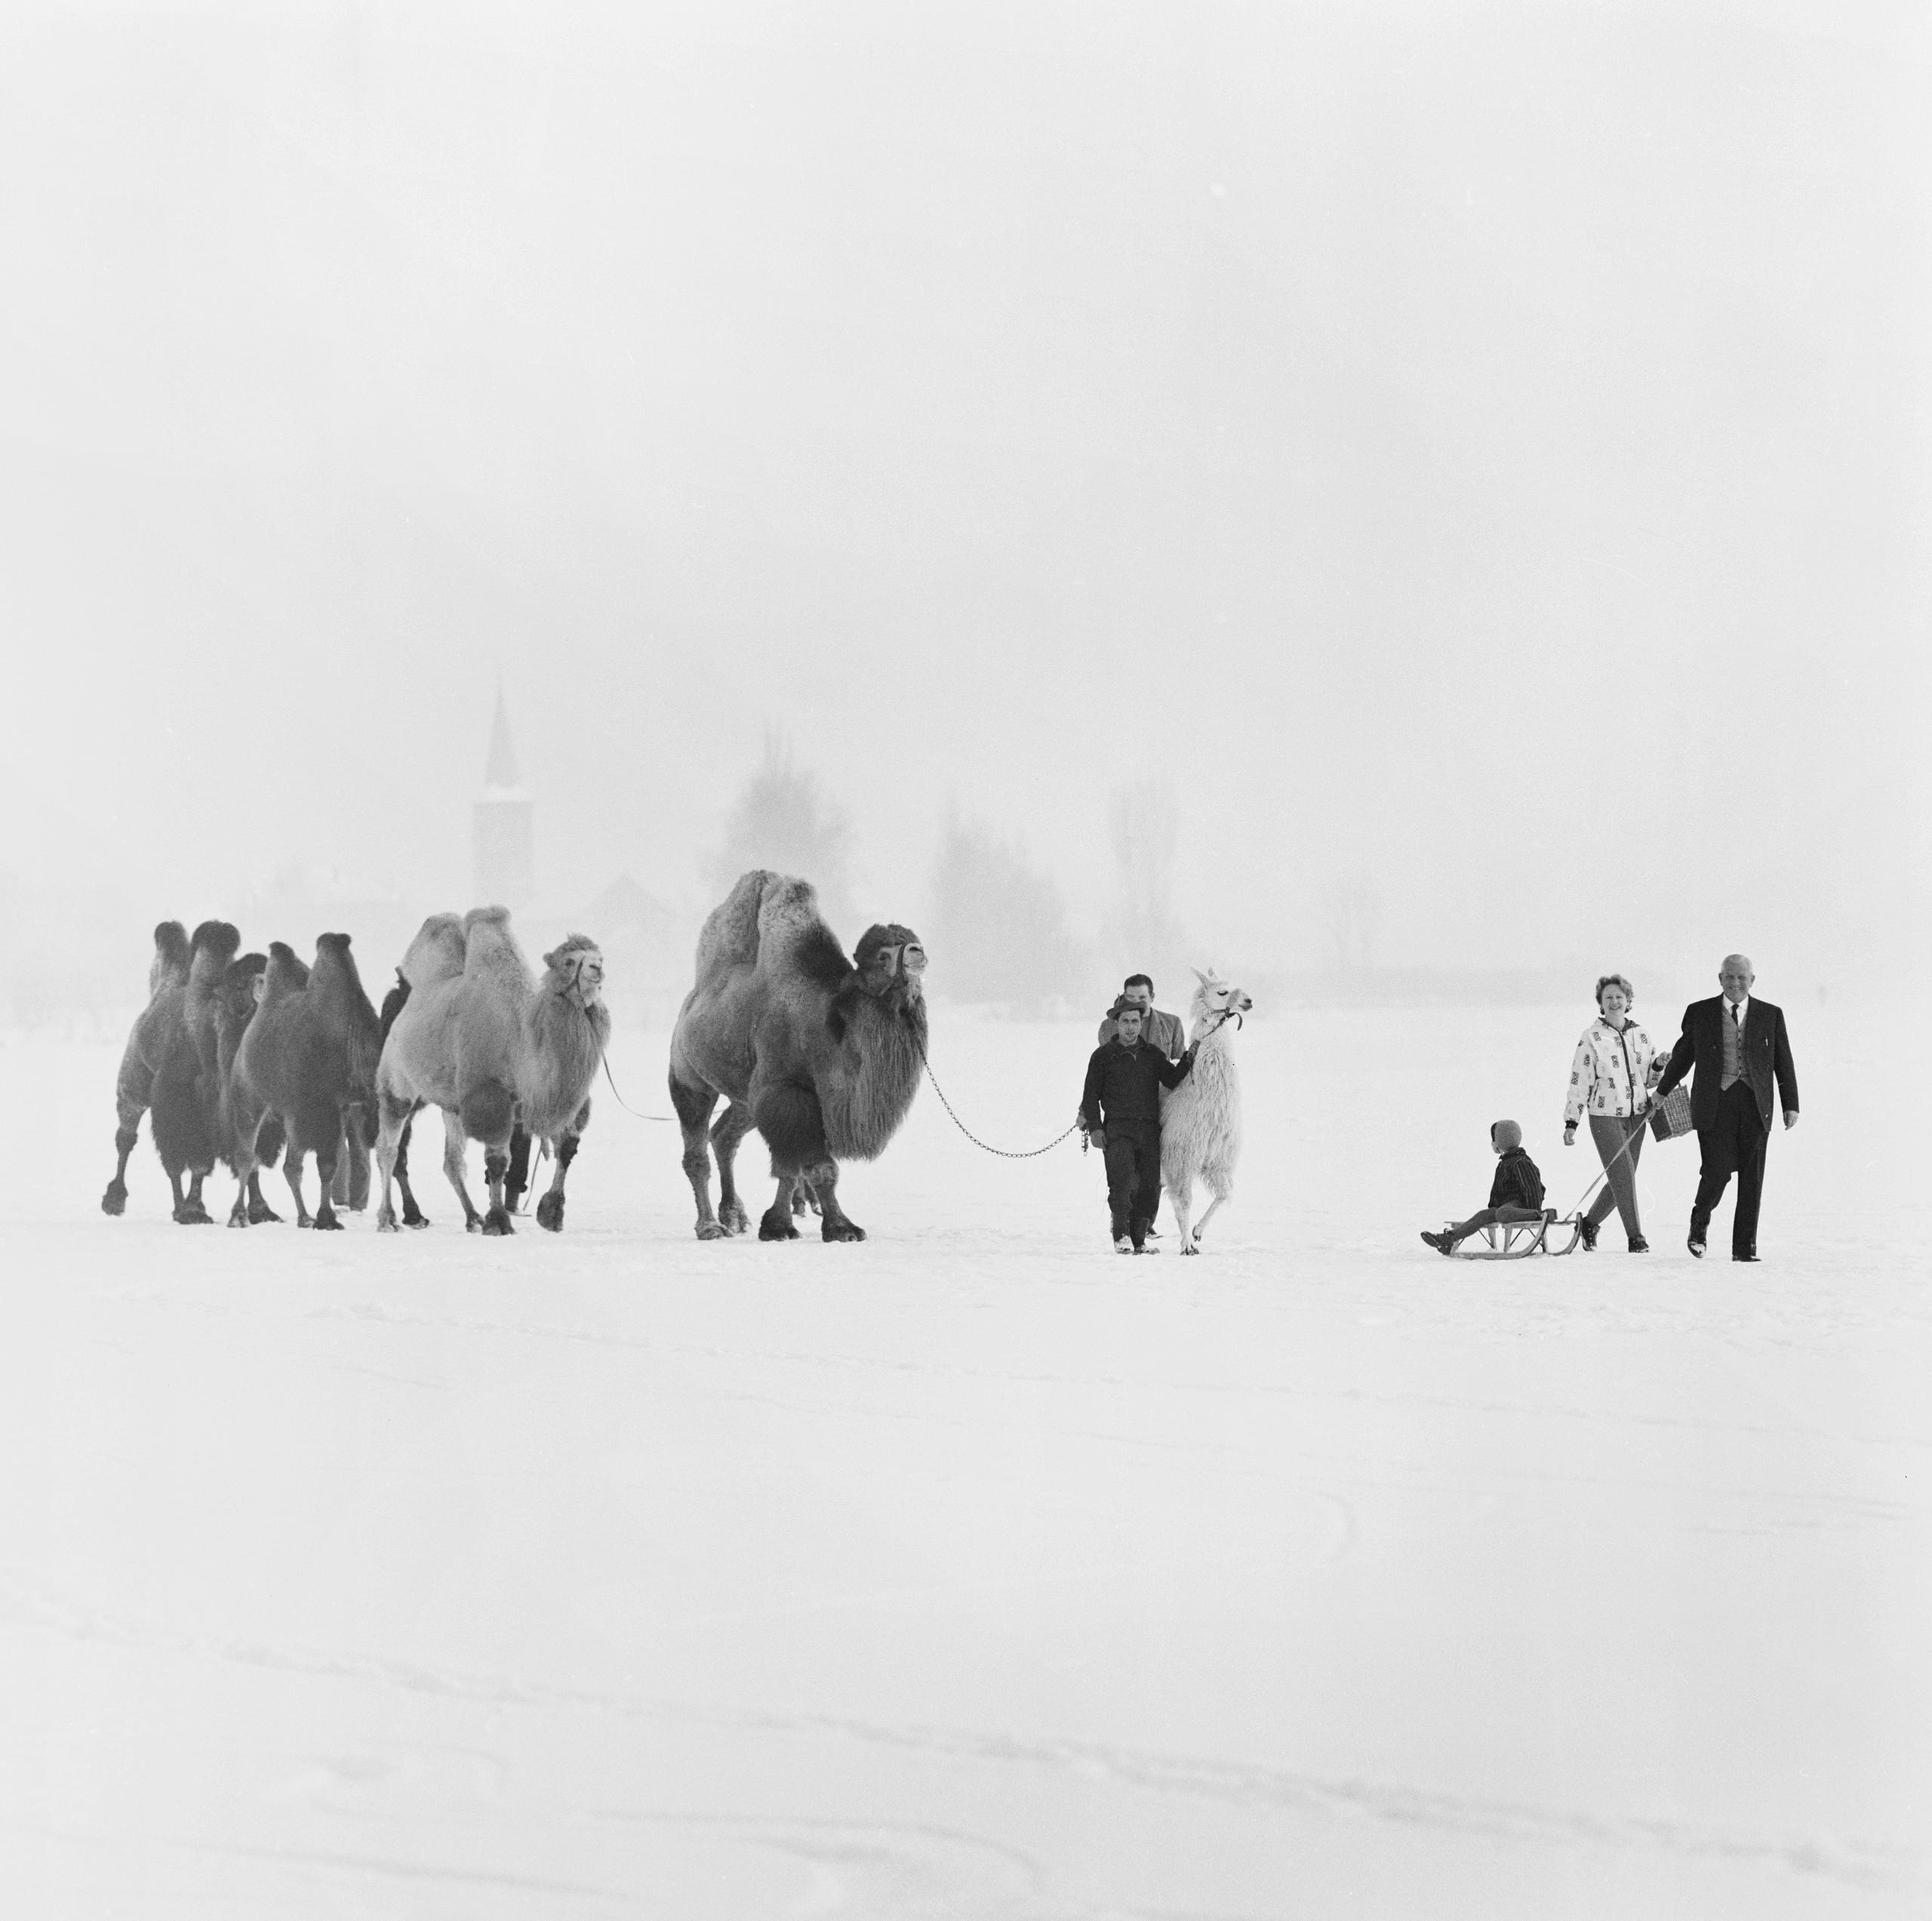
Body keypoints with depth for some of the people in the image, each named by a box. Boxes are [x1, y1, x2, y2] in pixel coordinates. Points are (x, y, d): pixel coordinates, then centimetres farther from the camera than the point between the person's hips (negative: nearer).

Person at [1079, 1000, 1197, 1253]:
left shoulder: (1152, 1054, 16)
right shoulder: (1103, 1056, 6)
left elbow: (1172, 1080, 4)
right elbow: (1090, 1095, 5)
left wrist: (1189, 1059, -11)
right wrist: (1094, 1127, -5)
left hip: (1149, 1128, 3)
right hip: (1117, 1128, -3)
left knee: (1150, 1184, -2)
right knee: (1122, 1181, -17)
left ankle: (1139, 1239, 7)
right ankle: (1121, 1235, -9)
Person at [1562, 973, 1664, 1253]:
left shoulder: (1640, 1035, 10)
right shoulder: (1592, 1038, -4)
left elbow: (1649, 1080, 19)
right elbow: (1579, 1082, -3)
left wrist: (1659, 1069, -3)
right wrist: (1571, 1122, -6)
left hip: (1636, 1114, 5)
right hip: (1605, 1115, -5)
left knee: (1621, 1180, 8)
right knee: (1623, 1176, -11)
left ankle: (1590, 1223, 29)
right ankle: (1636, 1237, -5)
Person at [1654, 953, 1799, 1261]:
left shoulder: (1771, 1015, 8)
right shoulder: (1699, 1013, 6)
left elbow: (1784, 1063, 10)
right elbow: (1682, 1055, 17)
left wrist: (1791, 1105, 4)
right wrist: (1662, 1091, 23)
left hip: (1755, 1106, 2)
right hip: (1714, 1103, -1)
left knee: (1752, 1178, 0)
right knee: (1717, 1172, -12)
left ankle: (1745, 1247, 8)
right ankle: (1700, 1224, 15)